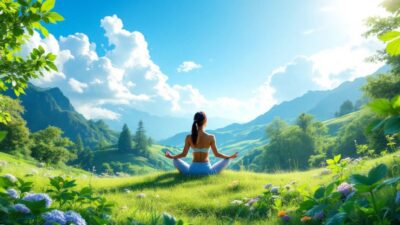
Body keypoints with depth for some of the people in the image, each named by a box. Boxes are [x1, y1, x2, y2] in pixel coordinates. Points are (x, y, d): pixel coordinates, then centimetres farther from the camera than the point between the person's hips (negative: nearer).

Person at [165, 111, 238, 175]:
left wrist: (171, 156, 16)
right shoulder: (211, 137, -10)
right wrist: (230, 157, 13)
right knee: (226, 159, 21)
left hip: (192, 170, 1)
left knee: (176, 160, 27)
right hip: (207, 170, -1)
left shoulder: (189, 138, -6)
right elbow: (216, 154, -3)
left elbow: (184, 154, -2)